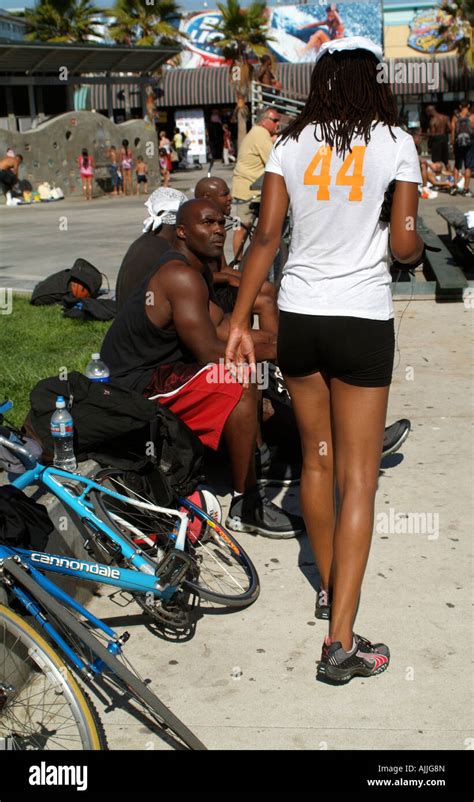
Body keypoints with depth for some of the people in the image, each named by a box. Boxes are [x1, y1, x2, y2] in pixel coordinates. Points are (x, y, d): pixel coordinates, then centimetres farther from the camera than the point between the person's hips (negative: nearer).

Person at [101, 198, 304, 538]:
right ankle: (246, 506, -17)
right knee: (239, 386, -25)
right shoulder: (182, 277, -20)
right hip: (134, 388, -11)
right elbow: (210, 352, -25)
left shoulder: (194, 270, 13)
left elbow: (222, 327, 11)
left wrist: (274, 341, -1)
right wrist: (270, 351, -15)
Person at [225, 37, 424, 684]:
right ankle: (340, 642, -1)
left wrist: (239, 321, 3)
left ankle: (328, 588, 36)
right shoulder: (395, 143, -3)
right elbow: (404, 245, -6)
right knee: (358, 478, 0)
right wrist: (417, 248, 18)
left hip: (298, 315, 4)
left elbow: (266, 235, 0)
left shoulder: (291, 143, 5)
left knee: (316, 462, 18)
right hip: (363, 321, -3)